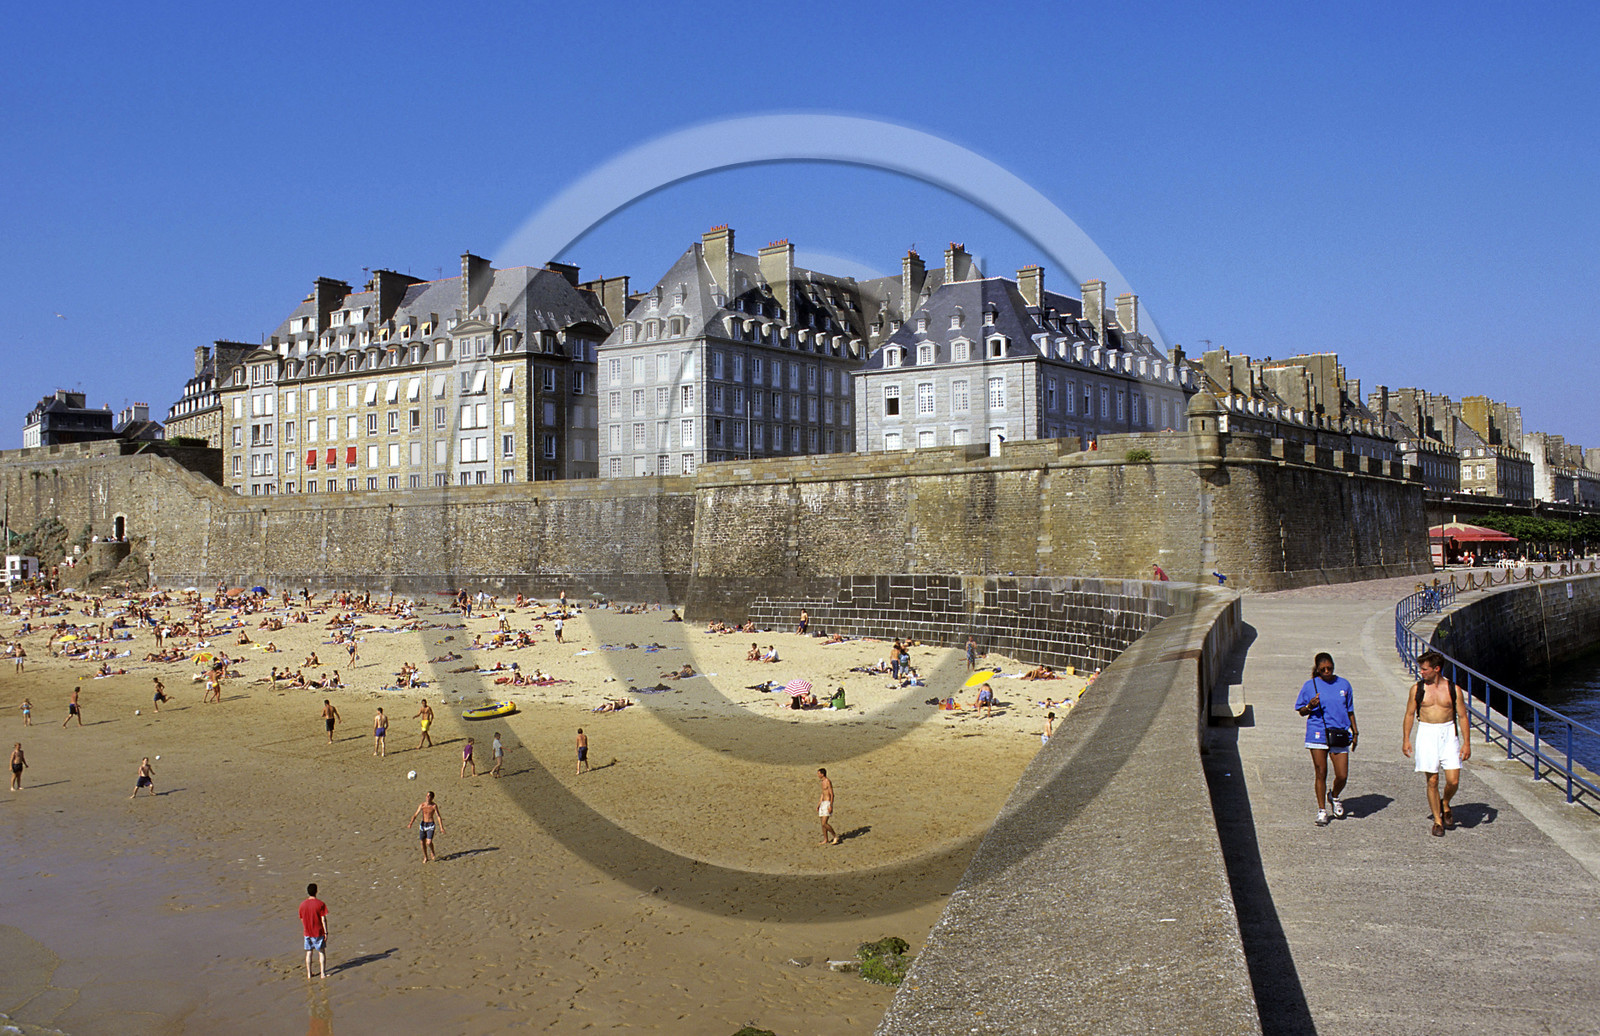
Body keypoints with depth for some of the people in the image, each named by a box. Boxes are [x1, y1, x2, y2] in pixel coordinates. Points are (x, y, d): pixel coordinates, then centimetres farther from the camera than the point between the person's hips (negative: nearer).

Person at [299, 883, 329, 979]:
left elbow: (302, 919, 7)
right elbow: (323, 919, -13)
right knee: (321, 952, 7)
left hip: (307, 932, 3)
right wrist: (326, 932, -7)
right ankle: (322, 973, 6)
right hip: (319, 932, -3)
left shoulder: (303, 904, -1)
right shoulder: (320, 904, -13)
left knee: (309, 952, 13)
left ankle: (309, 974, 17)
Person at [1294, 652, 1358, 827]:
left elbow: (1350, 711, 18)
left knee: (1342, 776, -2)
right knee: (1321, 774, 1)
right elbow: (1301, 711, 7)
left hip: (1340, 735, 2)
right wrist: (1310, 706, -14)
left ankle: (1334, 797, 30)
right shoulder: (1310, 686, 2)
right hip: (1318, 734, -2)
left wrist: (1355, 732, 16)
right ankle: (1322, 811, 13)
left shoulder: (1344, 684, 9)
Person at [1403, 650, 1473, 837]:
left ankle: (1445, 805, 26)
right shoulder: (1417, 689, 2)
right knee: (1432, 781, 1)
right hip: (1426, 734, 0)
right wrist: (1406, 739, 4)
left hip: (1449, 734, 0)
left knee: (1453, 780, -6)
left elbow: (1463, 716, 4)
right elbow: (1410, 715, 9)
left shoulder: (1453, 689, 0)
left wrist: (1467, 743, -1)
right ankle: (1437, 820, 13)